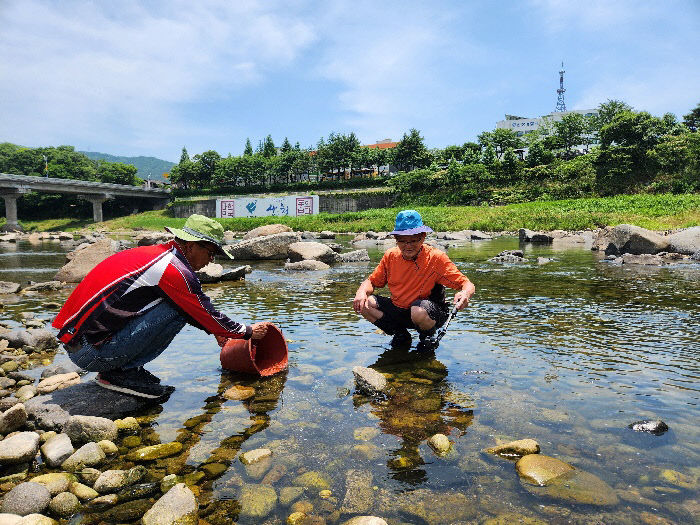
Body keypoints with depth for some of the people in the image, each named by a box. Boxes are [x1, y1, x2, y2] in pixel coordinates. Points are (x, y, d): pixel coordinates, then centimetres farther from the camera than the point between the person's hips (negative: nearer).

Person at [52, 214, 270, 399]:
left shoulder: (152, 253, 12)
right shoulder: (173, 271, -17)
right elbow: (206, 314, -7)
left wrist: (216, 330, 30)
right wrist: (248, 332, 7)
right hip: (90, 353, -9)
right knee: (177, 309, -16)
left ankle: (122, 367, 9)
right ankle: (122, 372, -5)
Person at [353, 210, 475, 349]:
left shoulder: (436, 258, -15)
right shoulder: (390, 256, -4)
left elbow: (468, 285, -17)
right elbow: (371, 281, 5)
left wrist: (465, 294, -42)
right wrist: (362, 292, -19)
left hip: (430, 313, -4)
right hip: (397, 310, 4)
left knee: (419, 311, -39)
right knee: (362, 304, -16)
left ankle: (427, 336, 0)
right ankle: (401, 335, 7)